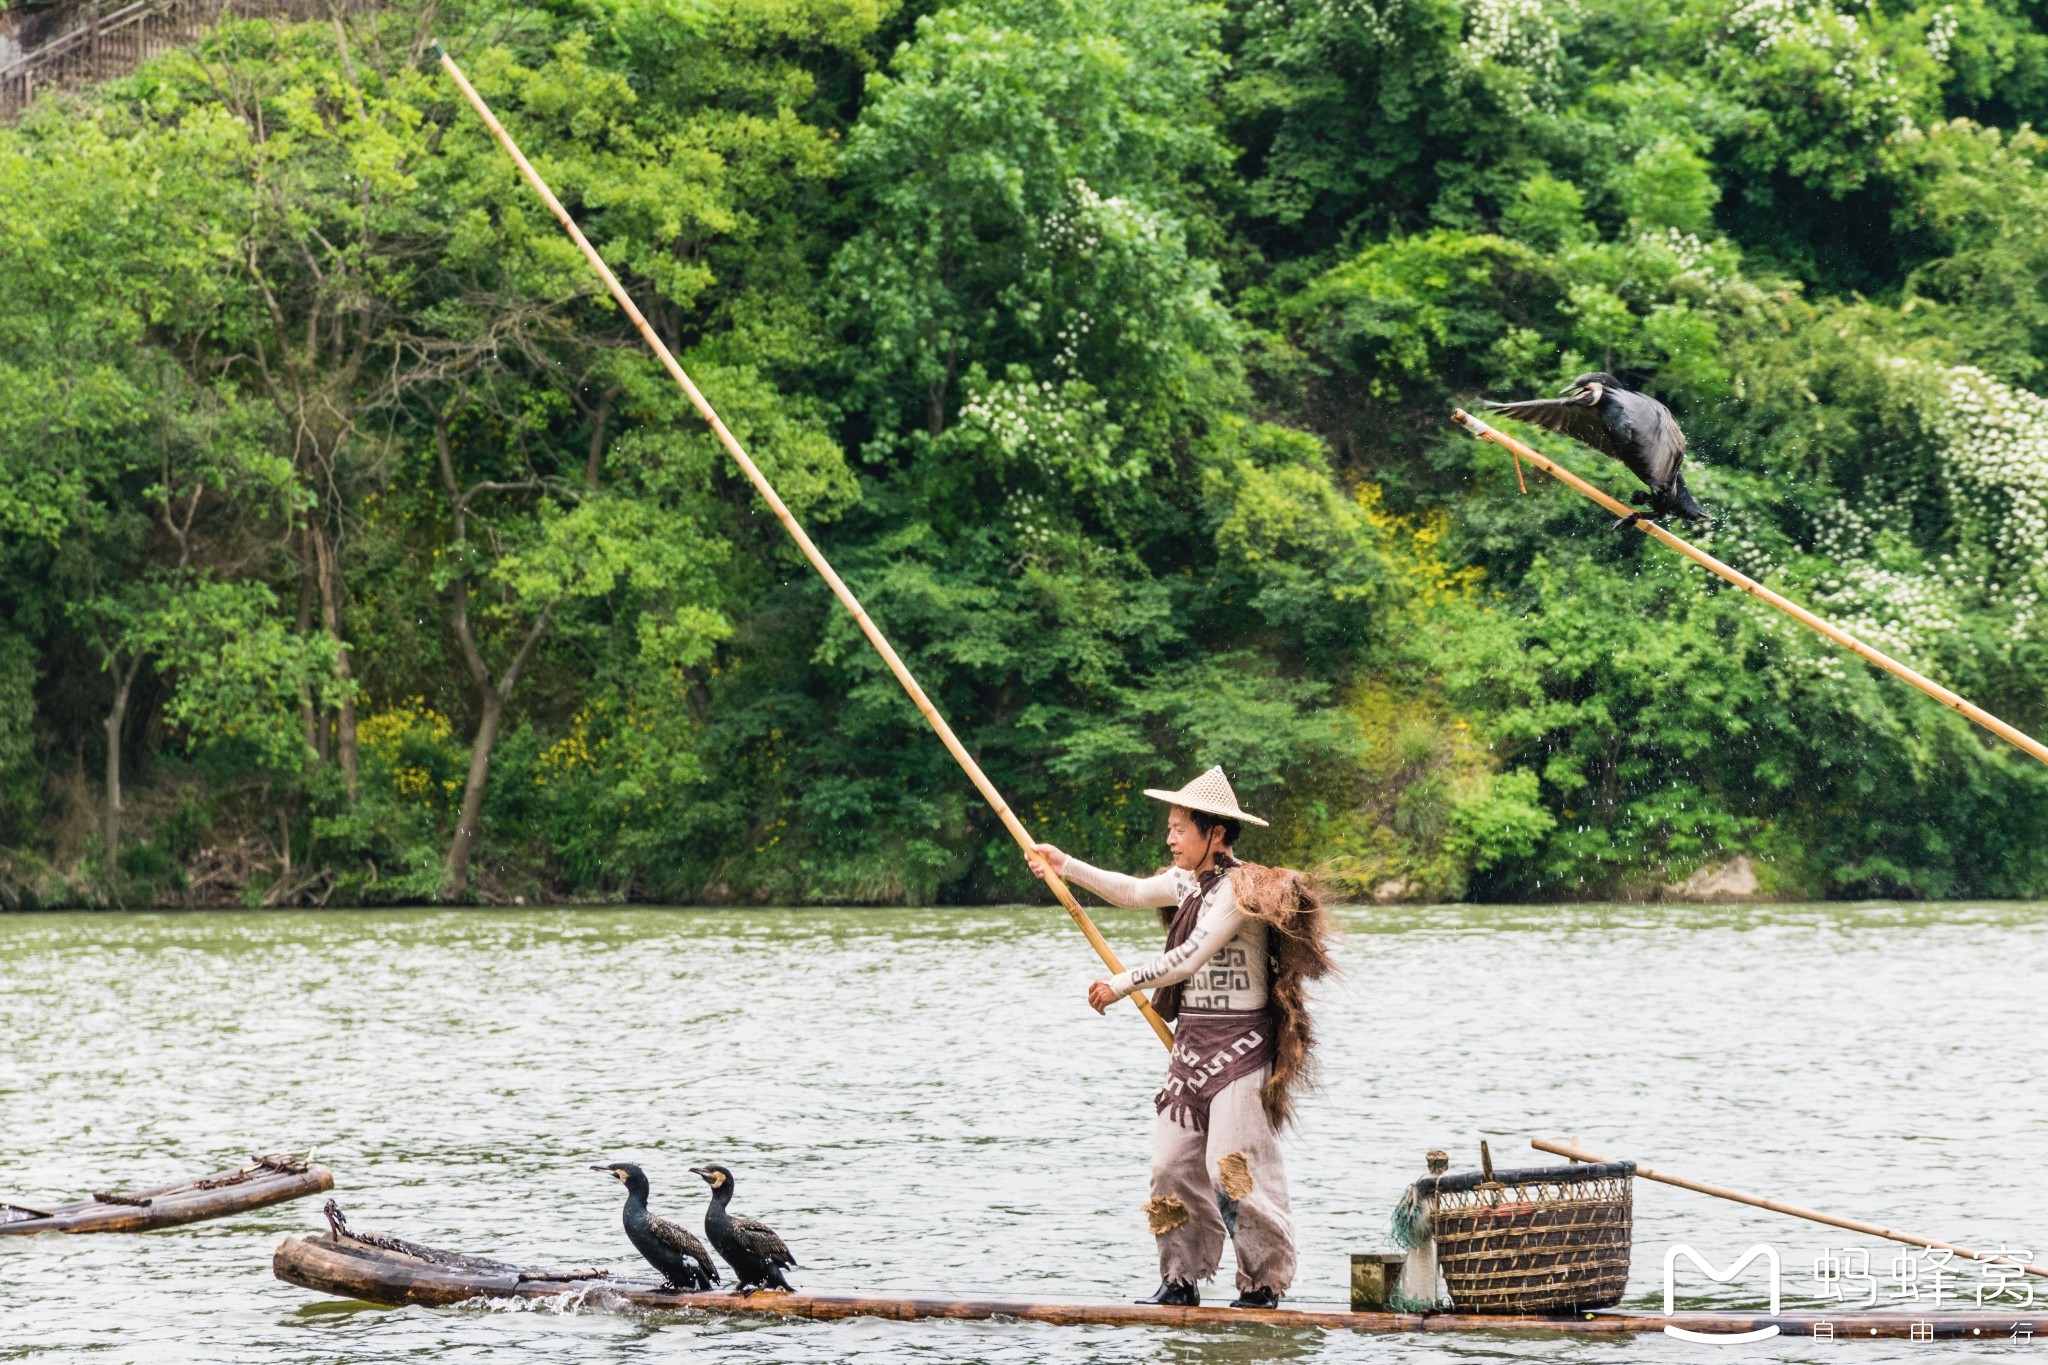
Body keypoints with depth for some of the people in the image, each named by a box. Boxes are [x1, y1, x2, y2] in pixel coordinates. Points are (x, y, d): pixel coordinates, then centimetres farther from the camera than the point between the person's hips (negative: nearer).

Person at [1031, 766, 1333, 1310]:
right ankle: (1181, 1278, 12)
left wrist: (1123, 984, -16)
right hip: (1191, 1042, 9)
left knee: (1234, 1167, -11)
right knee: (1174, 1163, 5)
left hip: (1240, 1045, -9)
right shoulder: (1187, 882, 11)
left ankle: (1264, 1285, -2)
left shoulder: (1238, 890, -16)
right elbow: (1133, 891, 23)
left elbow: (1189, 958, -21)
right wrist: (1066, 866, 17)